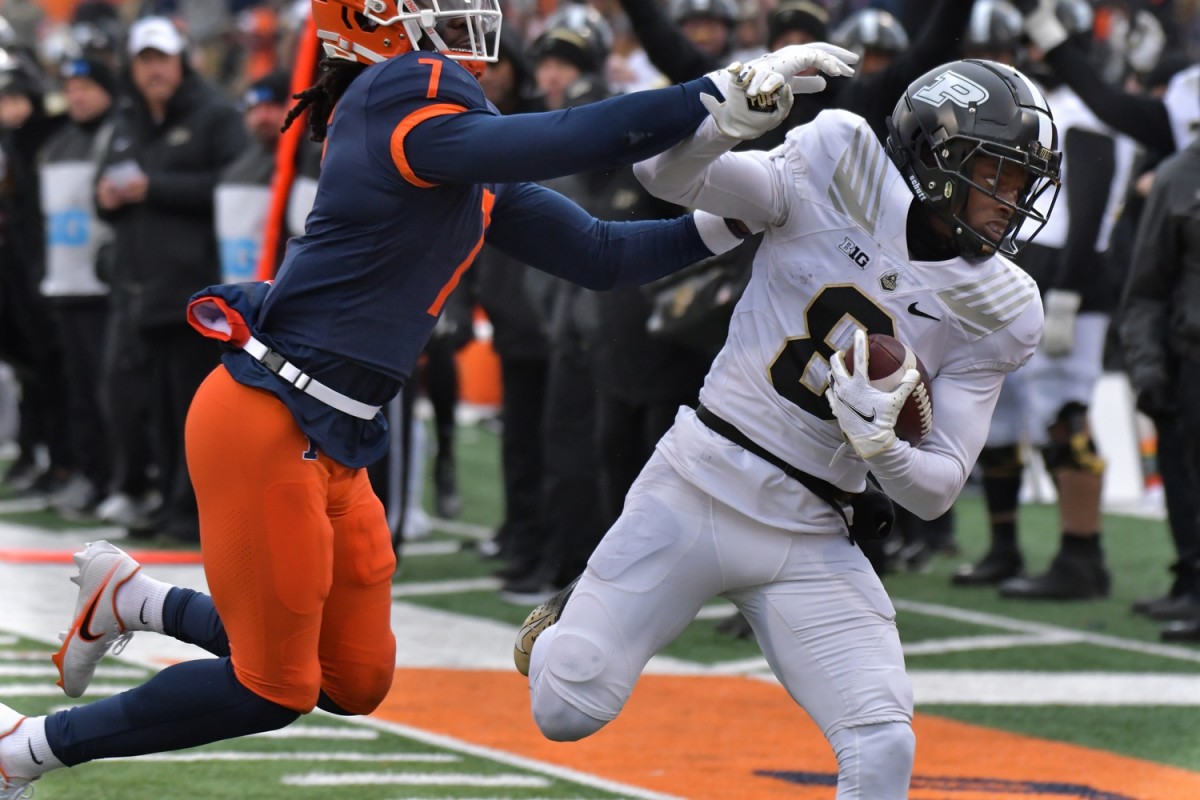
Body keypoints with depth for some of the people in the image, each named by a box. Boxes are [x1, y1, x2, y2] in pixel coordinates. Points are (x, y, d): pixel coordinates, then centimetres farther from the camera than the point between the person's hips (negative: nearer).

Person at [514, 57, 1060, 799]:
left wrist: (881, 447, -23)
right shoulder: (837, 174, -6)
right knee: (568, 709, -5)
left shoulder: (996, 314, -1)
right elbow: (666, 172, -11)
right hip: (700, 485, -2)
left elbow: (938, 488, -1)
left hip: (812, 538, 2)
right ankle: (572, 618, 29)